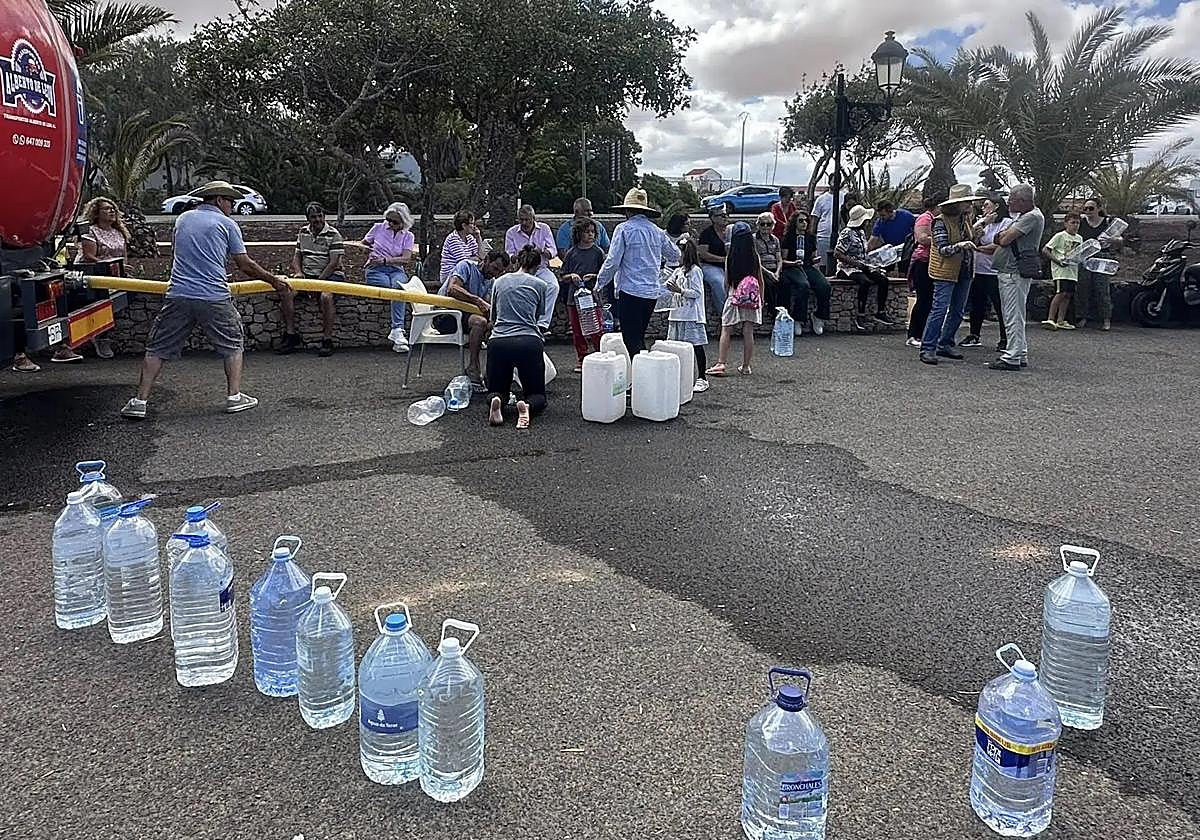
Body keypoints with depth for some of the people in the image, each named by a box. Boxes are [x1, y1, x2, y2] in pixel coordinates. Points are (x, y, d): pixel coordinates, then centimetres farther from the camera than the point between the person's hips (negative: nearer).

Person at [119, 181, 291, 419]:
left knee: (157, 348, 9)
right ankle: (234, 396, 12)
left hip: (178, 295, 3)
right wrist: (274, 280, 14)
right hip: (214, 298, -3)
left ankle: (140, 402, 6)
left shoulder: (183, 219, 18)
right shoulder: (226, 223, 5)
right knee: (233, 344, 16)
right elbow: (246, 265, 2)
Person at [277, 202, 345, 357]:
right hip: (307, 274, 6)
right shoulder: (303, 232, 13)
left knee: (325, 296, -36)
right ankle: (291, 336, -12)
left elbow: (333, 263, -12)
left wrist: (318, 281, -17)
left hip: (329, 275, -5)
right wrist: (298, 272, -1)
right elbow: (297, 256, 20)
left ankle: (327, 340, -27)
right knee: (286, 292, -19)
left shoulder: (333, 234, -6)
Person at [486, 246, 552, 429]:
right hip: (529, 343, -2)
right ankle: (528, 407, -23)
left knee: (498, 390, 20)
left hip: (498, 343, 2)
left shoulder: (499, 282, 17)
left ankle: (496, 401, -18)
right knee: (537, 394, 14)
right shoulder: (539, 285, 11)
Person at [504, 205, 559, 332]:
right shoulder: (511, 232, 6)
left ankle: (543, 323, -33)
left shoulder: (544, 228, 8)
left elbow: (553, 251, 3)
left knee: (553, 286, -31)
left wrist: (542, 252, -21)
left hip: (541, 268, 1)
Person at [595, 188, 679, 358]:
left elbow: (612, 262, -10)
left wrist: (599, 283, 2)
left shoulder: (624, 229, -6)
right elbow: (675, 255, 22)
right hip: (653, 292, 6)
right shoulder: (657, 231, 10)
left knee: (631, 339, -3)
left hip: (630, 290, -6)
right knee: (639, 338, 17)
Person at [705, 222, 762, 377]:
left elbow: (726, 281, 0)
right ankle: (746, 366, 10)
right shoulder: (755, 257, -1)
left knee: (726, 331, 3)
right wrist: (761, 300, 16)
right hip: (752, 299, 2)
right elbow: (761, 281, 5)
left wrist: (727, 296, 17)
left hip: (734, 296, -2)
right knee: (748, 332, 4)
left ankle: (720, 364, -3)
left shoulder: (730, 258, -6)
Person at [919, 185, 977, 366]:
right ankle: (927, 349, -10)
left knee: (957, 311, 11)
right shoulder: (941, 222, -12)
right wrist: (960, 246, -34)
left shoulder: (966, 220, 11)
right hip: (946, 272, -8)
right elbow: (943, 249, -20)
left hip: (964, 272, 8)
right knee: (939, 310, -12)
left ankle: (945, 345, 22)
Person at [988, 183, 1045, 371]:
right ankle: (1021, 354, 21)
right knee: (1015, 316, 14)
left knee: (1013, 317, -8)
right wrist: (1006, 234, -4)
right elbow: (999, 239, 16)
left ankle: (1012, 358, -6)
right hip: (1007, 271, 10)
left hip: (1016, 273, -10)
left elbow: (1005, 240, -18)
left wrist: (1004, 235, 2)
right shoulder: (1022, 216, 19)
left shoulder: (1032, 217, -12)